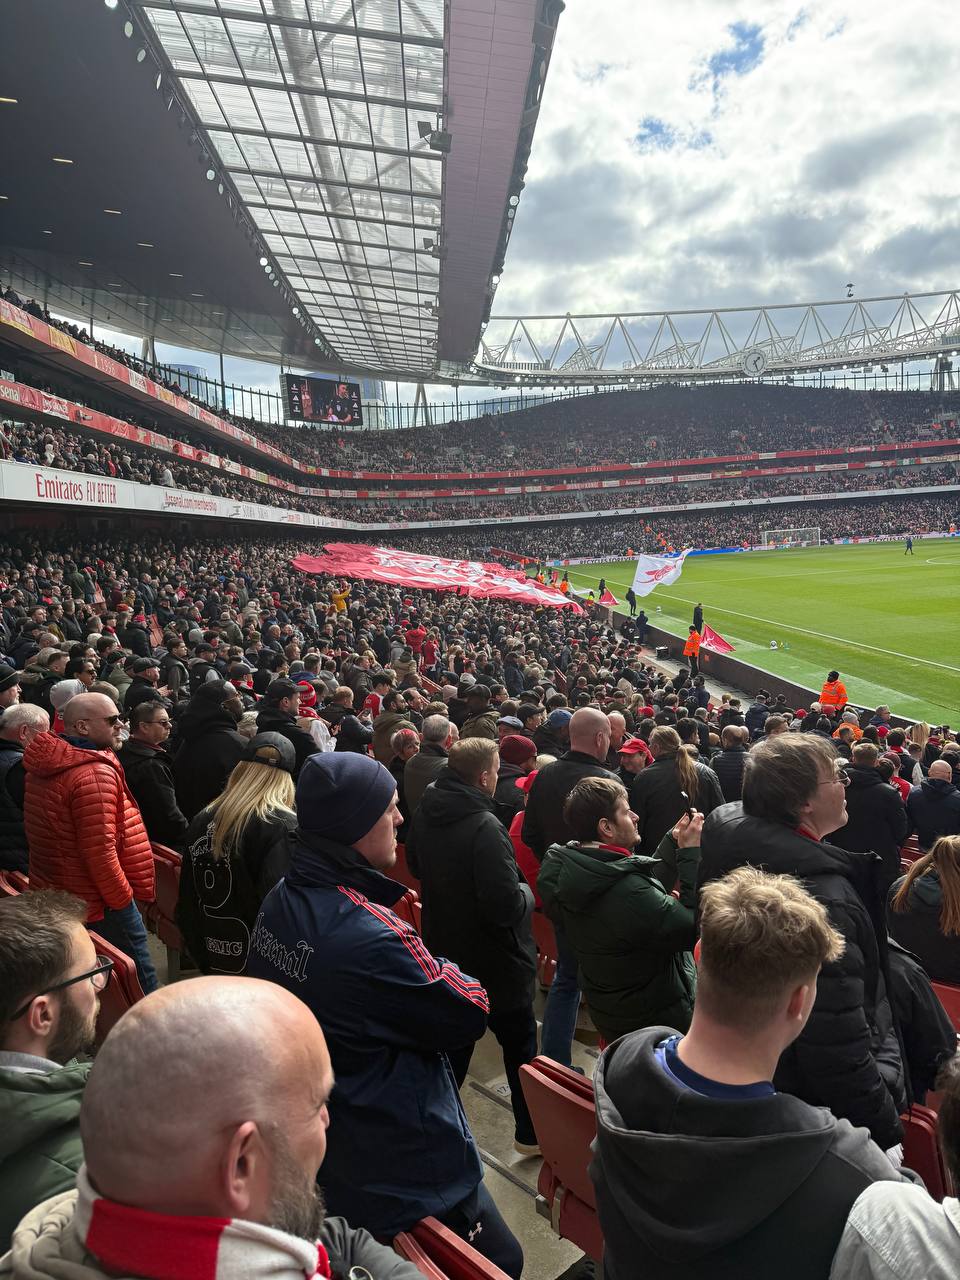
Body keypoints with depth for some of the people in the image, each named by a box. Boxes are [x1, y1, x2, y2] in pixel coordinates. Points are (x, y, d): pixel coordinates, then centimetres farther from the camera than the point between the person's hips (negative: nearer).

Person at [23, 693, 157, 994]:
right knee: (141, 985, 0)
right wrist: (123, 899, -13)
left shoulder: (46, 766, 8)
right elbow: (100, 850, -27)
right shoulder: (94, 773, -24)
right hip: (100, 908, -10)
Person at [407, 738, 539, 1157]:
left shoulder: (425, 813, -5)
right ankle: (531, 1133, 31)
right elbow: (506, 905, -32)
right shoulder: (484, 827, -31)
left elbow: (416, 866, 14)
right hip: (495, 962, -6)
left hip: (444, 949, 7)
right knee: (520, 1043, 15)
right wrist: (526, 893, -12)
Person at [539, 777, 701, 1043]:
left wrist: (673, 842, -2)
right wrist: (690, 853, -23)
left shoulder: (562, 870, -8)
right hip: (656, 1020, -8)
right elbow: (691, 929, -24)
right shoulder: (628, 894, -36)